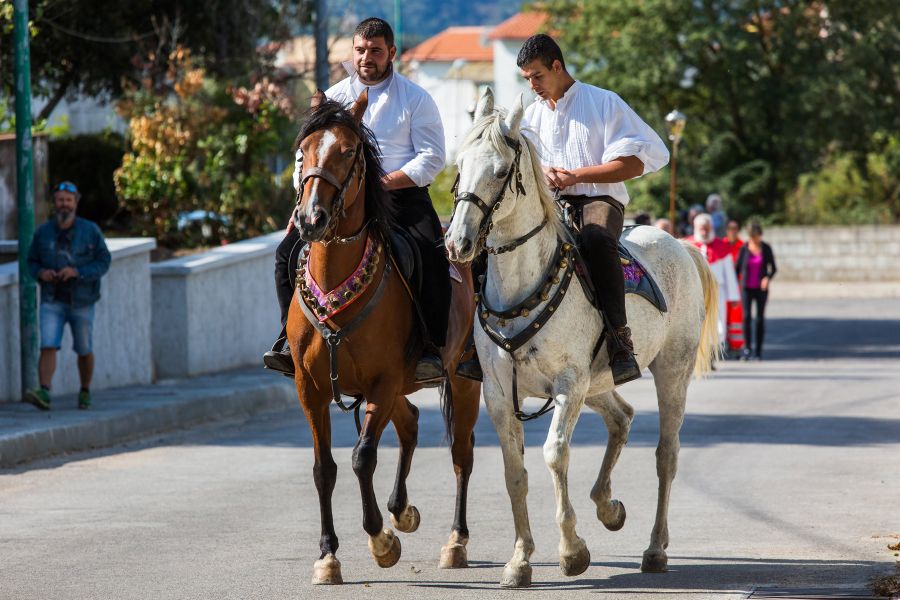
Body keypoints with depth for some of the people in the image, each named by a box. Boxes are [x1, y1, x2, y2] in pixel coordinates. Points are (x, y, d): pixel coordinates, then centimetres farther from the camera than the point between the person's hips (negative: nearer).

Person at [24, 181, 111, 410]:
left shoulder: (90, 231, -8)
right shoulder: (43, 232, -2)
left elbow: (103, 262, -7)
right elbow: (32, 262, 8)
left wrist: (77, 272, -22)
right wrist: (40, 273, -15)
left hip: (81, 302, -1)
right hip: (52, 302, 1)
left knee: (84, 351, 11)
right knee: (48, 347, -16)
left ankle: (85, 392, 32)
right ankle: (44, 394, -27)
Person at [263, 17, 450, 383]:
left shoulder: (415, 99, 4)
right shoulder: (333, 98, 14)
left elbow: (431, 157, -5)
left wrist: (385, 181, -17)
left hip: (403, 197, -3)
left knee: (431, 257, -31)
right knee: (289, 252, -14)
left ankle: (430, 349, -24)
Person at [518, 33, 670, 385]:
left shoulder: (603, 102, 3)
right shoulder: (532, 115, 20)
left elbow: (634, 163, -6)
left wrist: (575, 175, -12)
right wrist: (542, 173, -2)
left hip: (599, 198, -5)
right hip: (551, 204, 5)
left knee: (596, 238, -40)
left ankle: (620, 341, -43)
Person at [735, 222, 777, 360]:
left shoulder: (766, 248, -2)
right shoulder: (744, 249, -3)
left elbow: (773, 268, 2)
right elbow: (737, 268, 5)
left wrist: (768, 278, -17)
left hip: (761, 288, 0)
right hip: (747, 288, 0)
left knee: (760, 319, 0)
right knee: (746, 316, -14)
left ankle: (758, 351, 8)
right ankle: (747, 348, -6)